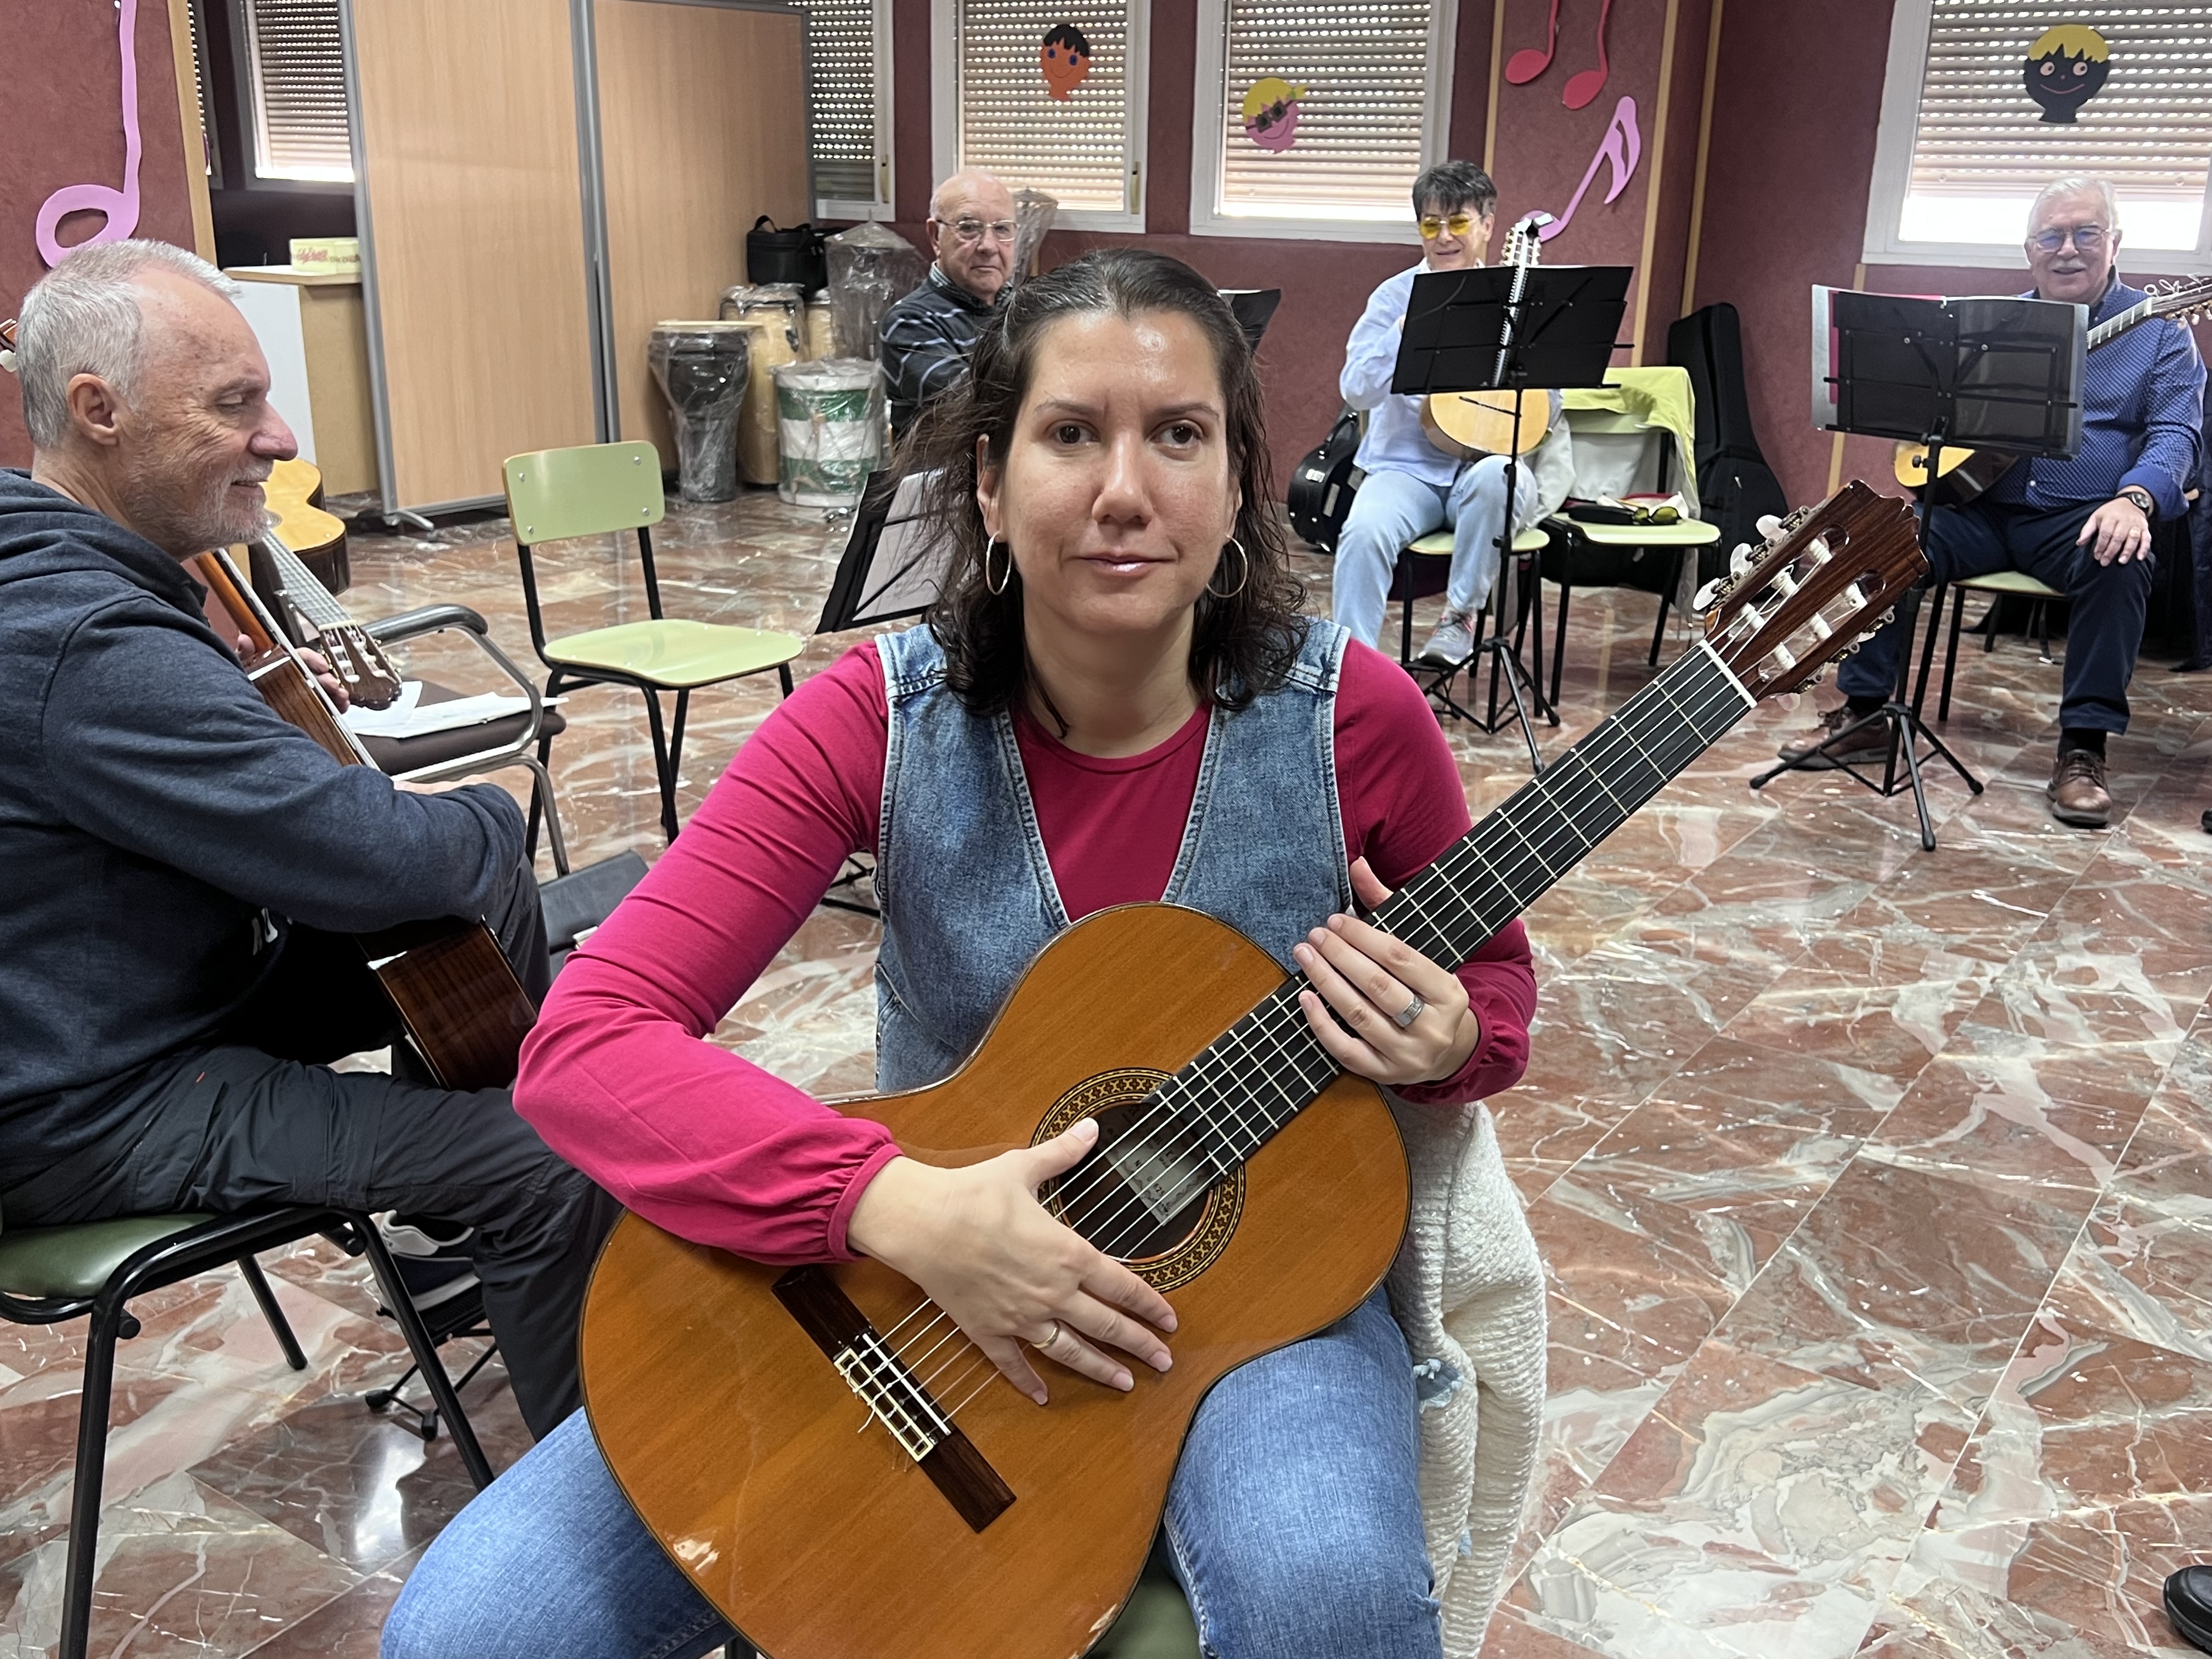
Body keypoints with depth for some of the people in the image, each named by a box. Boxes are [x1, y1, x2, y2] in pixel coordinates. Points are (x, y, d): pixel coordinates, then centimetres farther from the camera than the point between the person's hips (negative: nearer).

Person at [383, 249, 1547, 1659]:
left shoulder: (1354, 720, -12)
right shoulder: (884, 718, -13)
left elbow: (1497, 985, 7)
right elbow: (586, 1045, -19)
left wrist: (1446, 1039, -19)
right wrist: (902, 1207, -32)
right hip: (913, 1275, 1)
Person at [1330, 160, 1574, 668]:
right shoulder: (1396, 296, 9)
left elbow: (1547, 408, 6)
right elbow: (1357, 390, -3)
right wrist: (1411, 325, -13)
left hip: (1485, 462, 0)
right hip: (1407, 466, 0)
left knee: (1496, 476, -35)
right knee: (1365, 530, -31)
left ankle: (1461, 615, -17)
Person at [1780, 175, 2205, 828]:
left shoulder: (2160, 330, 5)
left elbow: (2175, 432, -6)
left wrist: (2136, 499, -27)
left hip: (2082, 517, -3)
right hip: (1982, 507, 3)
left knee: (2122, 562, -35)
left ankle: (2083, 748, -26)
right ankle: (1864, 712, -13)